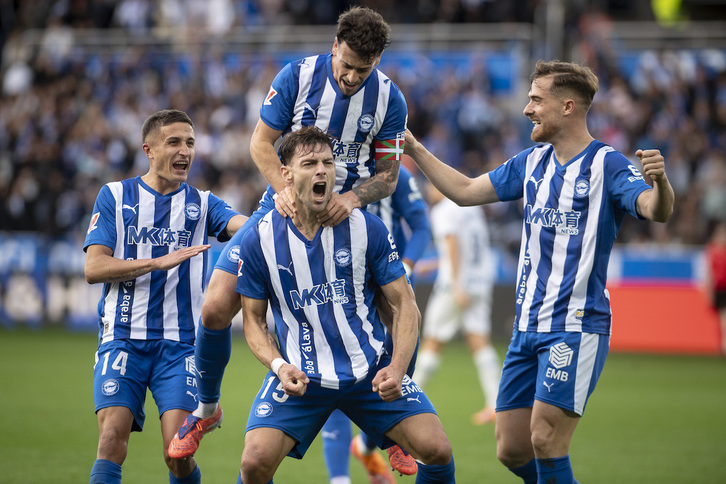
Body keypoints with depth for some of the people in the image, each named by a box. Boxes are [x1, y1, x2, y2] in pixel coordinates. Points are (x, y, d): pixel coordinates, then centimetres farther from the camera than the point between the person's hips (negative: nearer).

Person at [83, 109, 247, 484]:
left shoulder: (201, 203, 12)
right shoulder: (114, 196, 8)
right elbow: (93, 267, -2)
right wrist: (160, 261, -12)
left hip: (179, 343, 1)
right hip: (123, 338, -1)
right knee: (112, 437, -18)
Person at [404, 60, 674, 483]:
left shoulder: (607, 164, -9)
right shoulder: (532, 162, 13)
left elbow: (657, 211, -25)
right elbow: (465, 191, 23)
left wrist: (660, 181, -47)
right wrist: (413, 148, 22)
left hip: (576, 327, -7)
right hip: (528, 326, 7)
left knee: (545, 441, -16)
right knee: (511, 450, 5)